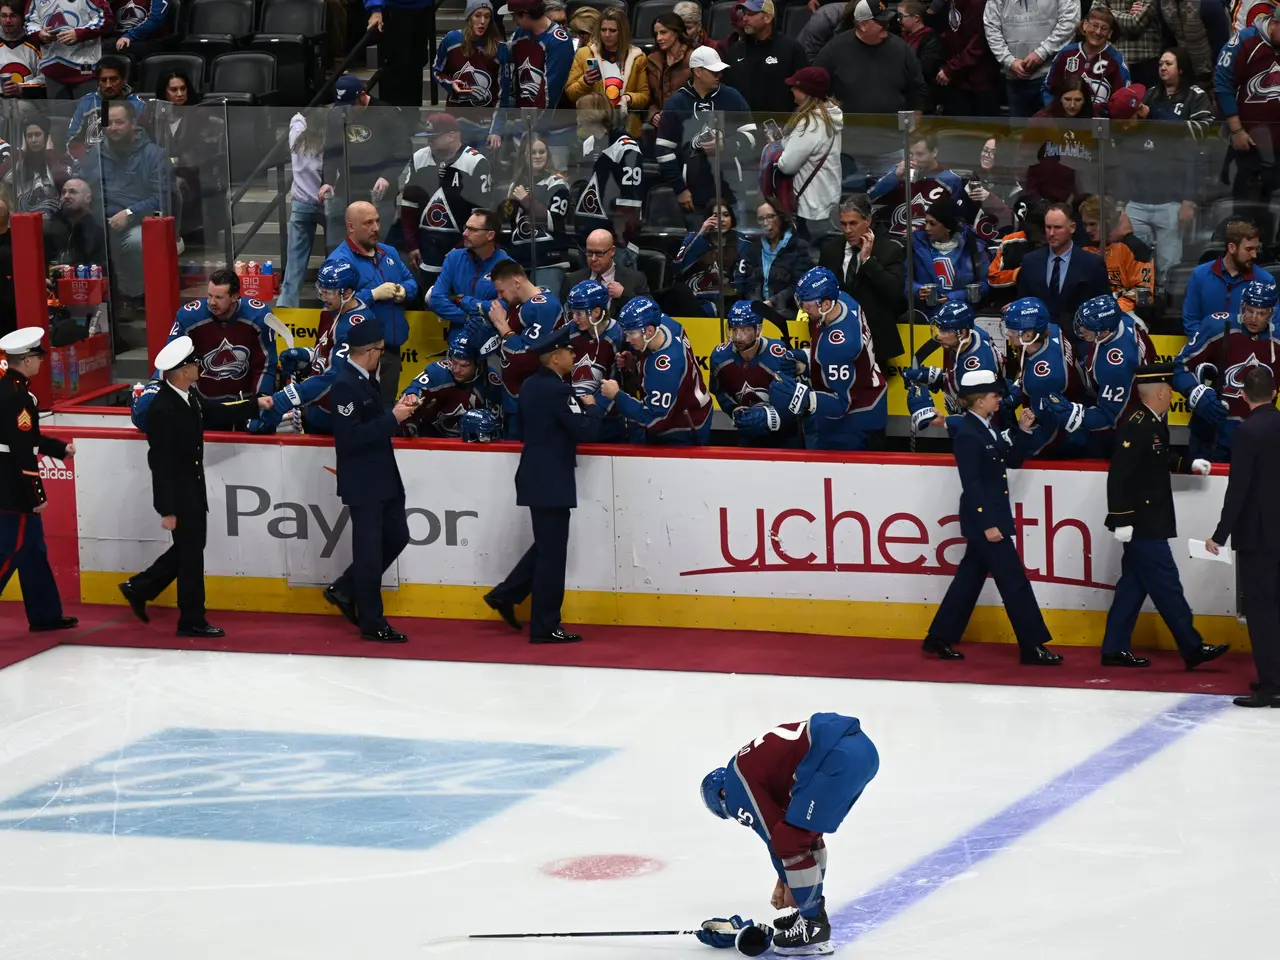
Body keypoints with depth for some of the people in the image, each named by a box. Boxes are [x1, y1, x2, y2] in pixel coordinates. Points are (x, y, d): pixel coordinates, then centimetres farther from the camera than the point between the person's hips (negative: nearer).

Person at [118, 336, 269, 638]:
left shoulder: (190, 395, -1)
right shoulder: (162, 409, -26)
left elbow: (217, 414, 18)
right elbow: (161, 463, -23)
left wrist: (255, 405, 12)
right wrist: (167, 510, -21)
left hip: (193, 486, 9)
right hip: (177, 491, -9)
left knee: (191, 547, 19)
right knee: (190, 553, 2)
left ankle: (140, 588, 32)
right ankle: (192, 621, 16)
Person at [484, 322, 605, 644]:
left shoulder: (531, 386, 9)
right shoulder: (557, 390, -19)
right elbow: (586, 431, -22)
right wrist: (591, 406, -3)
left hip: (536, 476, 9)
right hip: (552, 482, -9)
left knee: (546, 547, 22)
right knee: (552, 554, -2)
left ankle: (505, 595, 23)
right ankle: (545, 627, 2)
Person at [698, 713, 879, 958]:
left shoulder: (736, 786, 4)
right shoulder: (754, 762, 30)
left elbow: (774, 834, 5)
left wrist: (788, 883, 19)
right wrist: (786, 880, 37)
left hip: (840, 758, -10)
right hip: (862, 745, 10)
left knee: (792, 837, -3)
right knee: (805, 832, 25)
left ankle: (814, 928, 3)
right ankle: (812, 910, 36)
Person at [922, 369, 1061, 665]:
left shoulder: (988, 429, 9)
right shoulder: (967, 434, -18)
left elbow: (1012, 461, 16)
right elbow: (971, 484, -21)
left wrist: (1023, 431, 2)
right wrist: (987, 524, -23)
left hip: (994, 516, 10)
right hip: (982, 519, -10)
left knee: (970, 578, 14)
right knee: (1014, 582, -5)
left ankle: (939, 639, 20)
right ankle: (1032, 647, -1)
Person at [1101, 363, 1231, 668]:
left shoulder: (1153, 424, 10)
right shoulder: (1136, 426, -21)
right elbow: (1119, 474, -24)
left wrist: (1189, 465, 23)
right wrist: (1122, 520, -25)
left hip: (1148, 524, 10)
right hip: (1142, 525, -10)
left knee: (1134, 584, 12)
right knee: (1166, 586, -4)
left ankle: (1115, 649, 16)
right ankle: (1192, 648, 0)